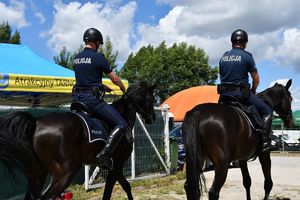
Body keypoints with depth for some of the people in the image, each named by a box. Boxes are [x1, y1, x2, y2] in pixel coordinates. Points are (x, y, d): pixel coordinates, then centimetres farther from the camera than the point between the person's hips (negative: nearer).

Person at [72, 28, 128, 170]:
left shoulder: (77, 58, 15)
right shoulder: (98, 57, -8)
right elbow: (115, 79, -2)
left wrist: (104, 86, 31)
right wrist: (124, 89, 18)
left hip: (77, 98, 8)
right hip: (92, 98, -8)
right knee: (121, 125, -9)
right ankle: (105, 154, -22)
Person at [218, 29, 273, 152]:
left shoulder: (223, 57, 10)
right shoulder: (247, 56, -6)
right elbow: (256, 80, -2)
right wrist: (253, 91, 15)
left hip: (225, 94, 6)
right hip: (241, 93, -5)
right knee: (267, 111, 6)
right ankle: (264, 142, -4)